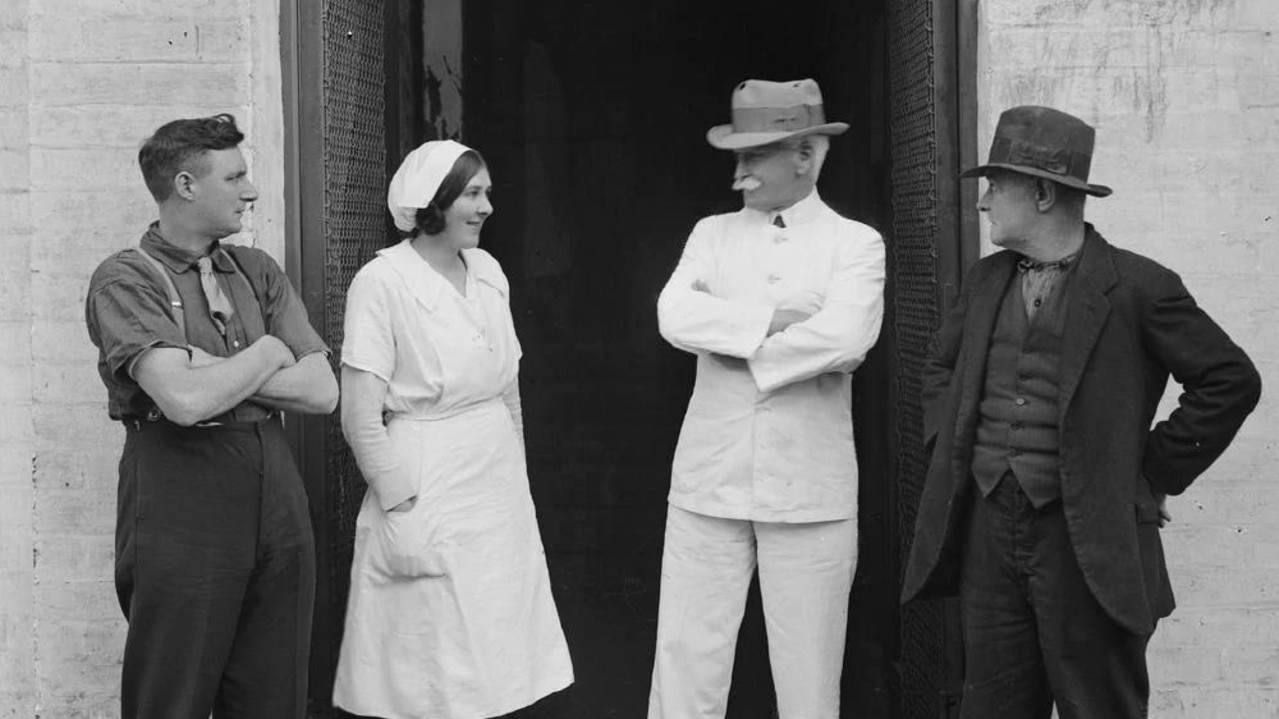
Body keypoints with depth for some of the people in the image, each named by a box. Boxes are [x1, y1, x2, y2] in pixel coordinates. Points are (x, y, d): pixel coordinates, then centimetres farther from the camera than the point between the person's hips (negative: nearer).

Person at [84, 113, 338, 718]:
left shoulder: (256, 271, 12)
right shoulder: (125, 279, -5)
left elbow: (322, 391, 2)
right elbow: (185, 401, -20)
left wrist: (212, 369, -8)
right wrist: (266, 353, -4)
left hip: (277, 496, 5)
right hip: (181, 506, -5)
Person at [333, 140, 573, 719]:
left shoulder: (487, 270, 8)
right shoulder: (383, 282, -12)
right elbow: (360, 419, -15)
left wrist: (516, 471, 13)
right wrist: (404, 512, -15)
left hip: (501, 491, 6)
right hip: (431, 493, -6)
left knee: (493, 666, 11)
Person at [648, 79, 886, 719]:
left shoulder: (854, 243, 2)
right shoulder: (712, 234, 11)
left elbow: (845, 338, -17)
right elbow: (676, 316, -7)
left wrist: (732, 342, -8)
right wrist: (775, 321, -13)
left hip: (810, 491, -2)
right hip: (708, 483, 2)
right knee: (686, 663, 3)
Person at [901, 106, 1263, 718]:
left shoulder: (1137, 287, -7)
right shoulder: (986, 281, 12)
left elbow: (1230, 380, -6)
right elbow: (939, 366, 28)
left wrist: (1154, 469, -6)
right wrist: (952, 444, 13)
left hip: (1087, 539, -5)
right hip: (987, 527, 6)